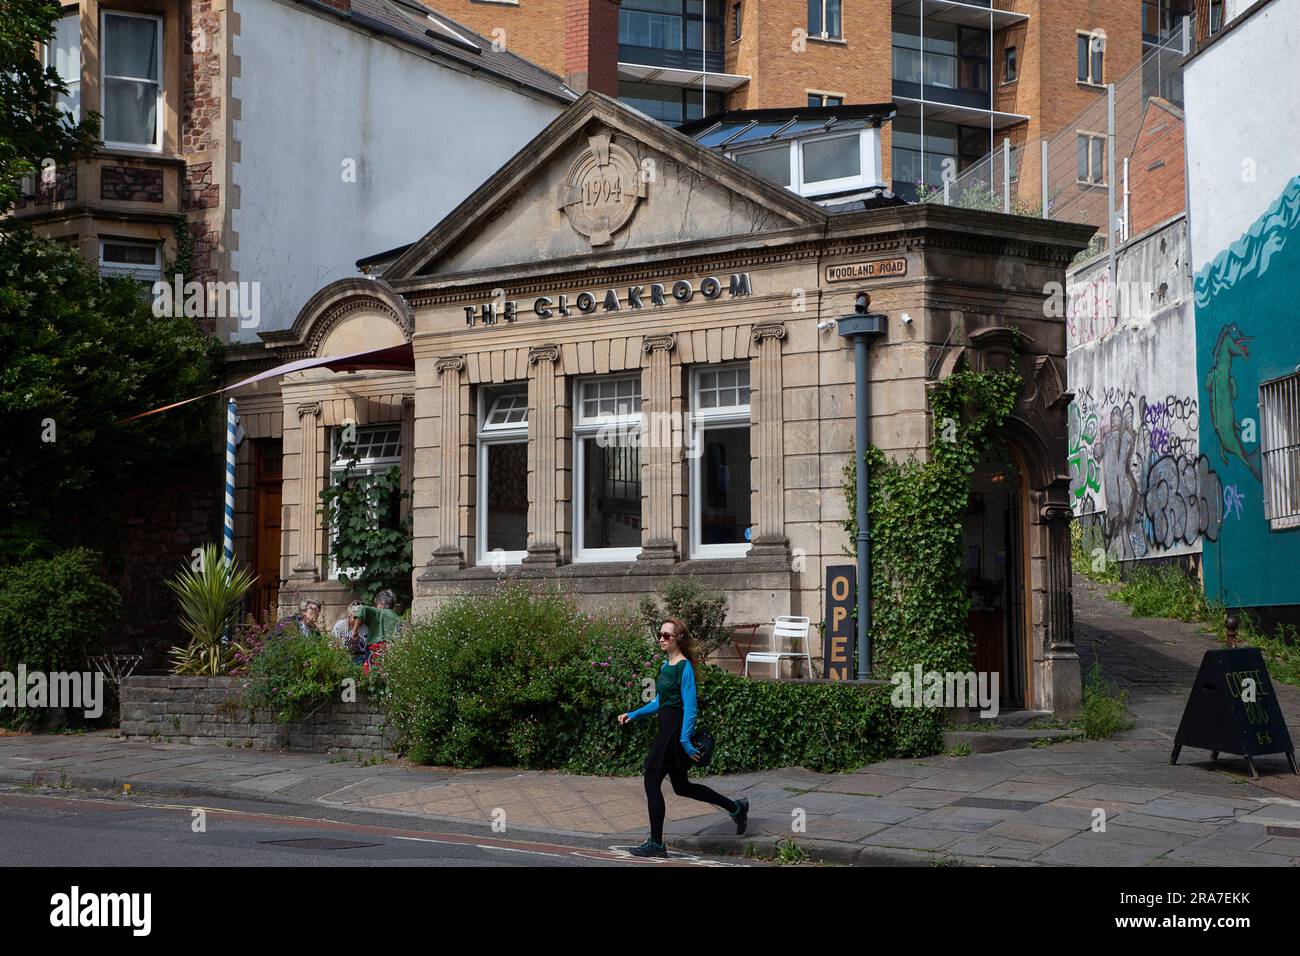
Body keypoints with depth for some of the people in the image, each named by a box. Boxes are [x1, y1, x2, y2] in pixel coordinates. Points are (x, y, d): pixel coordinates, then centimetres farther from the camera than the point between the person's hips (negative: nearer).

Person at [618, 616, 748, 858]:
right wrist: (633, 715, 14)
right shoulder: (666, 665, 13)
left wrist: (685, 739, -23)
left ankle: (656, 844, 2)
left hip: (676, 731, -10)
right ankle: (736, 807, 26)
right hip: (667, 729, 10)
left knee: (652, 782, -6)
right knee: (682, 787, 16)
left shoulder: (684, 667, -14)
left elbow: (689, 706, -18)